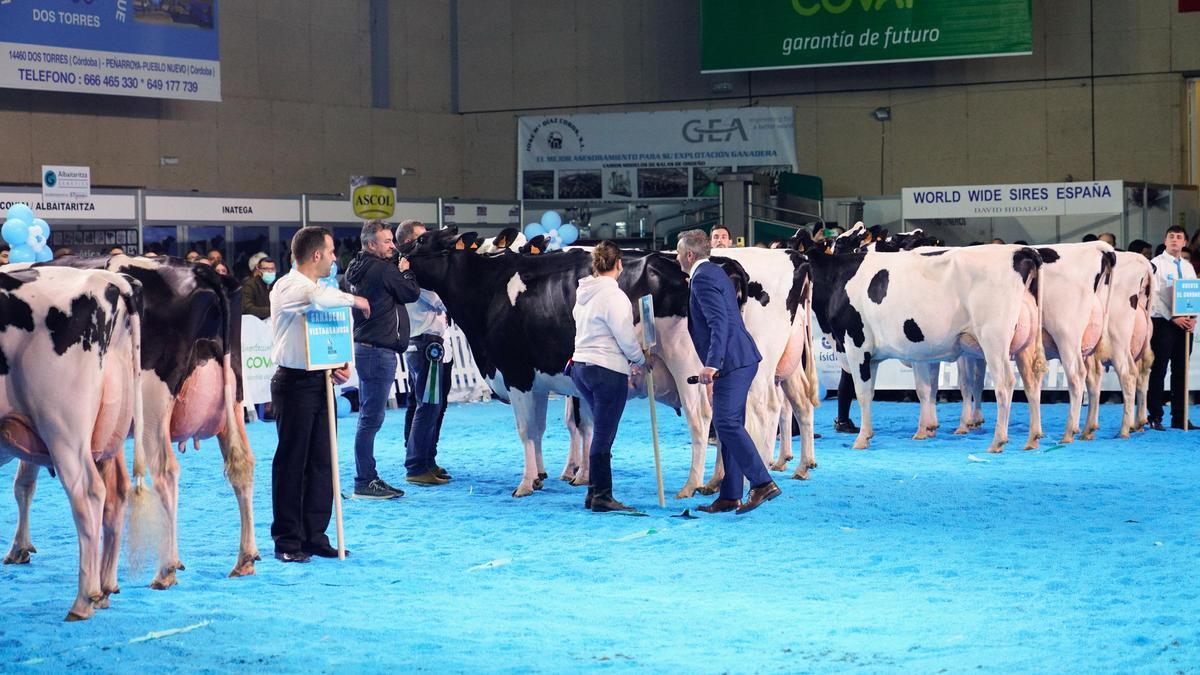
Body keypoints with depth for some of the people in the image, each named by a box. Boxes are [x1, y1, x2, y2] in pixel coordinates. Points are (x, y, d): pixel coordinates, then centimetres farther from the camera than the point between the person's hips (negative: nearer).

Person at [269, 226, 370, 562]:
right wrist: (354, 300, -15)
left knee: (321, 462, 9)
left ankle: (315, 537, 16)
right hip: (295, 382, -8)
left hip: (320, 381, 8)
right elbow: (320, 298, -33)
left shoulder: (317, 289, 17)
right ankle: (287, 541, 5)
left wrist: (338, 365, 3)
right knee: (291, 462, -2)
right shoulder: (287, 287, -11)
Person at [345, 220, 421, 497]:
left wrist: (398, 272, 11)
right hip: (379, 349, -10)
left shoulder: (357, 269, 13)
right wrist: (405, 271, 9)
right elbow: (411, 293, -7)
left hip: (363, 346, 10)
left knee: (369, 415, 14)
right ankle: (364, 482, -6)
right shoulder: (383, 269, -15)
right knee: (371, 417, -7)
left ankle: (368, 478, 20)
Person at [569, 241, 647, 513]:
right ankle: (601, 497, 0)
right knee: (604, 435, -4)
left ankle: (595, 493, 20)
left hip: (581, 366, 8)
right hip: (608, 370, -8)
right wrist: (640, 360, 6)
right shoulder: (613, 294, -14)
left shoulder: (584, 293, 11)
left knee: (602, 431, 17)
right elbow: (625, 336, -13)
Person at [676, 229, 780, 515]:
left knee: (727, 423, -13)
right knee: (729, 425, 10)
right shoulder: (714, 273, 21)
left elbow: (719, 322, -22)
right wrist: (715, 362, 33)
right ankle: (729, 496, 12)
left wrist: (712, 363, -29)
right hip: (740, 359, 11)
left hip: (731, 362, -11)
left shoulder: (703, 278, -11)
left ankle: (762, 483, -16)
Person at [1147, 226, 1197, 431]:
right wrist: (1173, 318, -17)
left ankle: (1179, 418, 11)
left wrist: (1193, 318, -4)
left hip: (1185, 323, 5)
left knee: (1181, 371, 7)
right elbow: (1154, 296, -11)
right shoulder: (1156, 264, -2)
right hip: (1162, 322, -5)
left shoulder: (1188, 267, 16)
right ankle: (1155, 418, 0)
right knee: (1158, 371, -4)